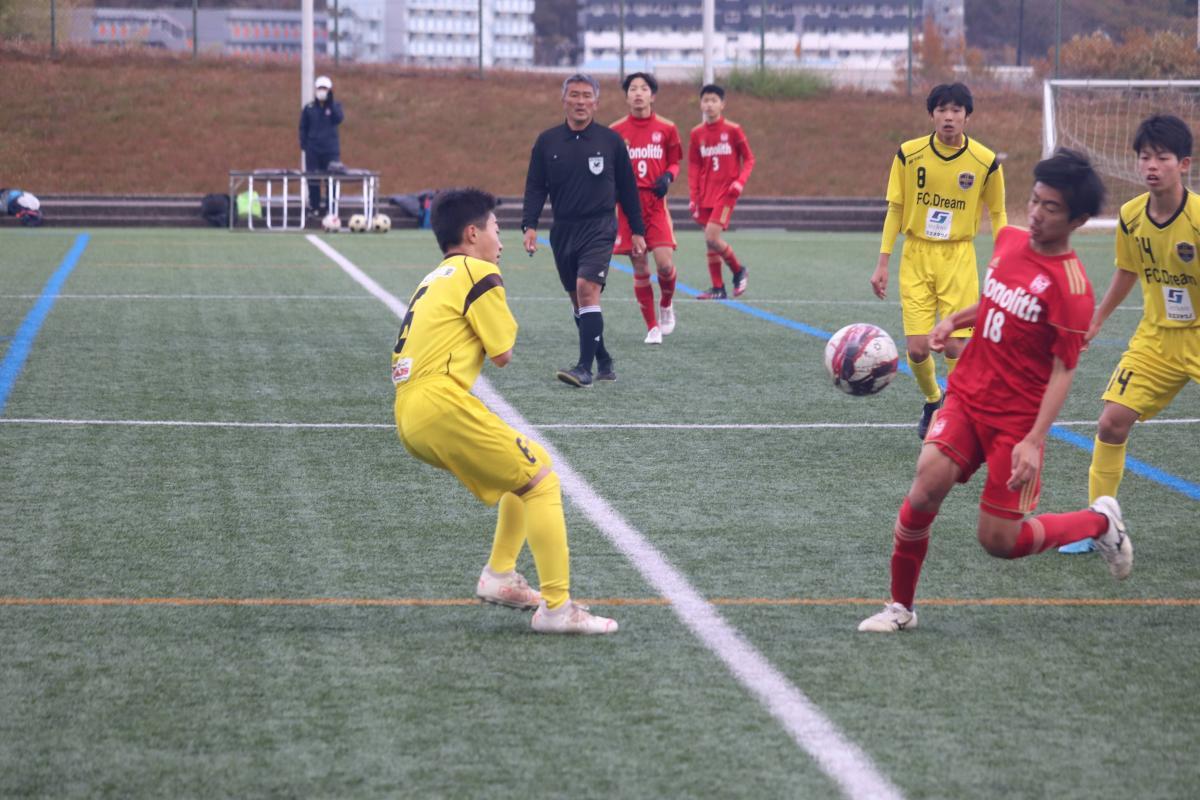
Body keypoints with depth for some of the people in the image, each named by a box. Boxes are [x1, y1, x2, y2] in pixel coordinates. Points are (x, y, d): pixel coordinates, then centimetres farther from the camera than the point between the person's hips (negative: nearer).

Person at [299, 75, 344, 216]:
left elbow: (339, 118, -15)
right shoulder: (309, 108, 7)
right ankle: (314, 207, 8)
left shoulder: (335, 106, 4)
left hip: (331, 149, -1)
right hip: (313, 150, 1)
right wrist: (304, 144, -2)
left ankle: (331, 207, 5)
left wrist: (331, 103, -21)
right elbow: (303, 127, 9)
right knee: (313, 179, 2)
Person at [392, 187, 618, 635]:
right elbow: (503, 354, -2)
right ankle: (556, 606, -11)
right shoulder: (478, 273, -2)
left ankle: (499, 576, 15)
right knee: (541, 479, -5)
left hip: (409, 418, 9)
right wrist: (499, 337, 19)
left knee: (523, 470, 22)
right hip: (441, 404, -9)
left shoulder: (432, 282, 25)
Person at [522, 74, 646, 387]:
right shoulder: (547, 141, 5)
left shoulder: (610, 141, 0)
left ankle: (585, 368, -21)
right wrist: (529, 225, -7)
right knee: (578, 300, 9)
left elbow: (627, 188, 7)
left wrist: (637, 230, 8)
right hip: (563, 230, 4)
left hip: (599, 228, -4)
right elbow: (535, 187, 6)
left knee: (586, 288, -20)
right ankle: (603, 361, 24)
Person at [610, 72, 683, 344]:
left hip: (656, 203, -1)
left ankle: (666, 304, 20)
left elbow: (674, 163, 12)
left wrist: (667, 177, -9)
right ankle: (652, 327, 12)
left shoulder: (666, 128, 4)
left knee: (665, 263, -13)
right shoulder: (616, 130, 5)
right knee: (640, 269, 1)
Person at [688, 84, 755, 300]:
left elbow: (749, 159, 1)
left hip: (726, 192, -5)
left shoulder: (733, 130, -4)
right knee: (709, 241, 5)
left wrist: (740, 181, -15)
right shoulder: (696, 134, 6)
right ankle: (718, 288, 13)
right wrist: (693, 197, 3)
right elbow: (693, 167, 10)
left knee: (712, 237, -17)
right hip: (706, 194, 5)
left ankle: (739, 270, 6)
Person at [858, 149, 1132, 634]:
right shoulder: (1009, 240, 3)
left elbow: (1063, 371, -16)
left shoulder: (1070, 285, -18)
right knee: (929, 482, -19)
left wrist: (1034, 441, -24)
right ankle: (900, 607, -3)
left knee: (1000, 541, -2)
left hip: (1017, 419, -5)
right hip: (967, 395, 5)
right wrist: (955, 320, 8)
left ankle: (1101, 522, 25)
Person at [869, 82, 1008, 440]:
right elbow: (895, 208, 4)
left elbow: (998, 214, 5)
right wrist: (882, 263, 1)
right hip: (916, 255, 1)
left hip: (958, 257, -1)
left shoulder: (985, 161, -6)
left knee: (955, 346, -11)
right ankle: (932, 402, 26)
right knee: (917, 348, -5)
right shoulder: (909, 154, -5)